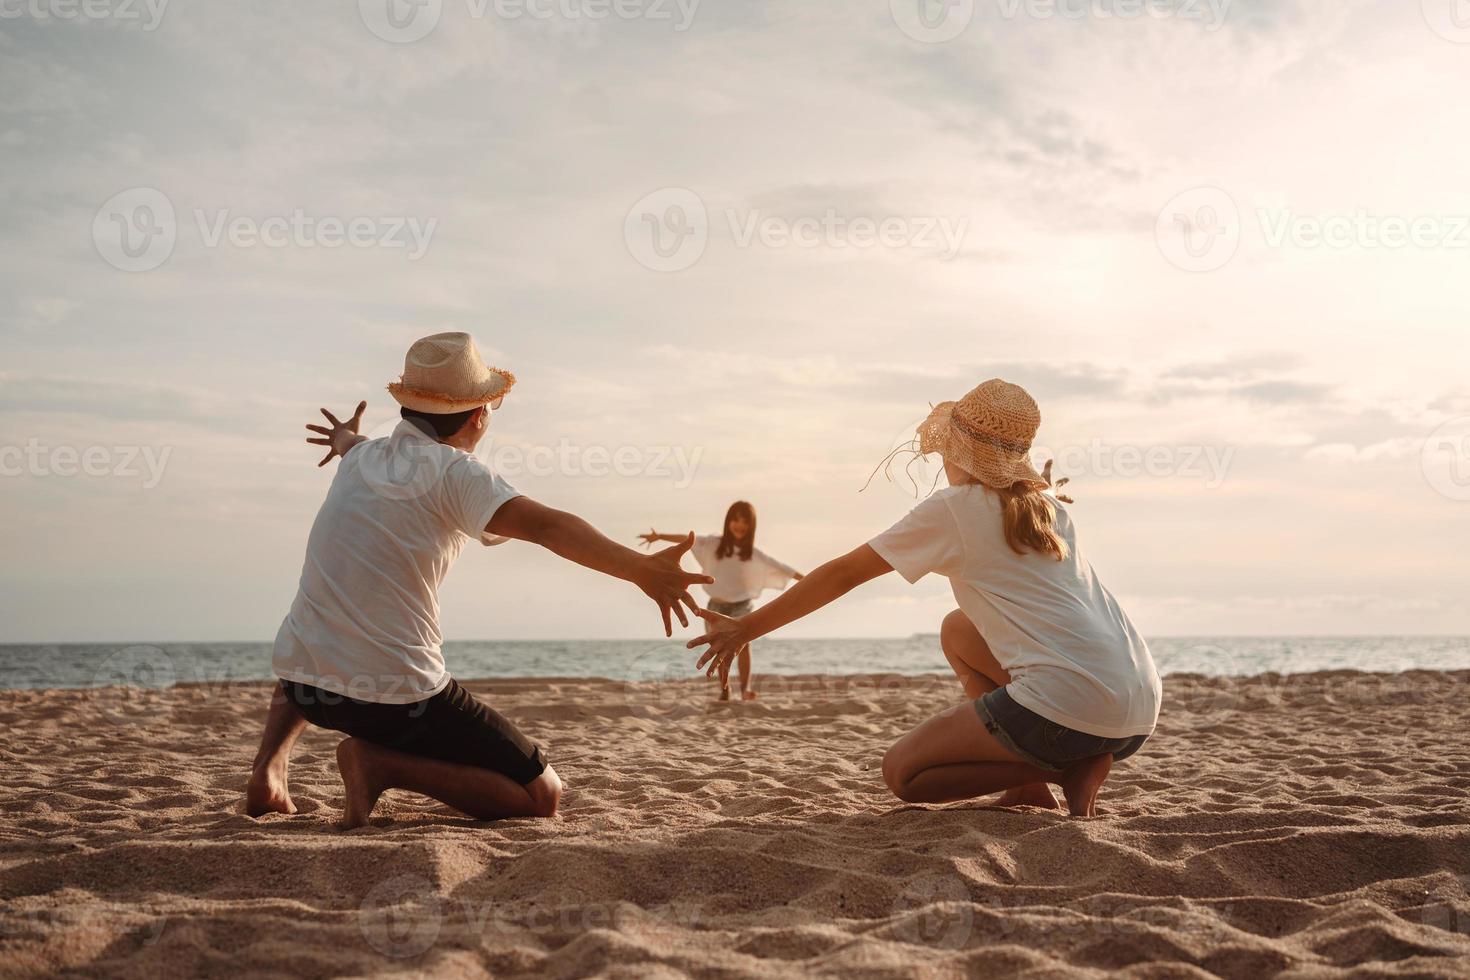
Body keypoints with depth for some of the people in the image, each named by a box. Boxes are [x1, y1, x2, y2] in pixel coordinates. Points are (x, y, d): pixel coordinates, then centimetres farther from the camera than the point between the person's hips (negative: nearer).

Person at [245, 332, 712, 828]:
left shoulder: (360, 458, 12)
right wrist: (642, 570, -37)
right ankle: (383, 763, -14)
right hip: (397, 695, -7)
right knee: (542, 796, 0)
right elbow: (545, 525, -27)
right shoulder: (454, 473, -9)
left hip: (303, 681, 7)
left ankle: (270, 765, 17)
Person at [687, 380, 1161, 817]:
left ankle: (1069, 768, -4)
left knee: (902, 772, 6)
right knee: (959, 630, 24)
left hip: (1070, 708, -8)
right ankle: (1028, 785, 14)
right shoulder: (1053, 508, 20)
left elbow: (842, 574, 8)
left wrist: (745, 628, 14)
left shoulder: (952, 509, 2)